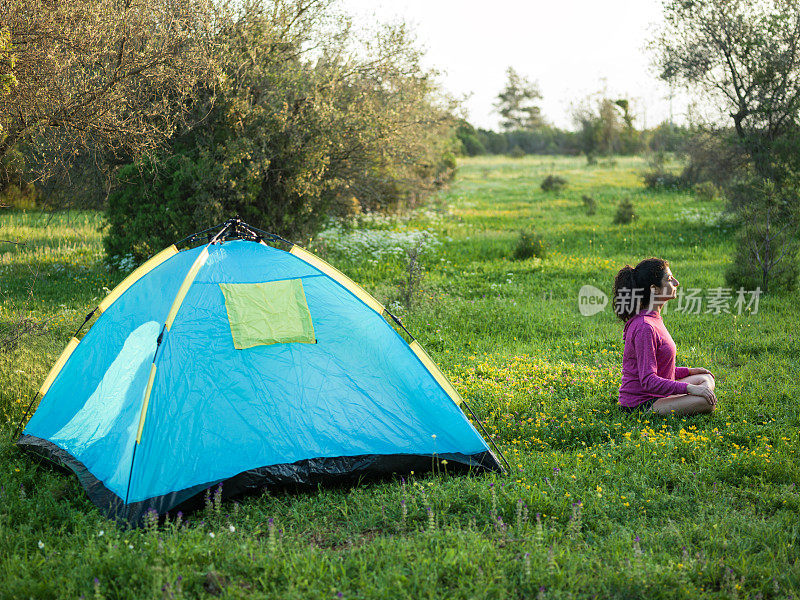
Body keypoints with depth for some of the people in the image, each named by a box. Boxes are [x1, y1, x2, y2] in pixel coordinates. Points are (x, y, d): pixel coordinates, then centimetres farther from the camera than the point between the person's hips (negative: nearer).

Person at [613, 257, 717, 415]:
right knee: (707, 402, -21)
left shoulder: (653, 319, 11)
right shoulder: (644, 327, -22)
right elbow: (648, 381, -26)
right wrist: (689, 388, -25)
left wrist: (688, 371, 15)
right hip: (640, 404, -10)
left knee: (706, 379, 19)